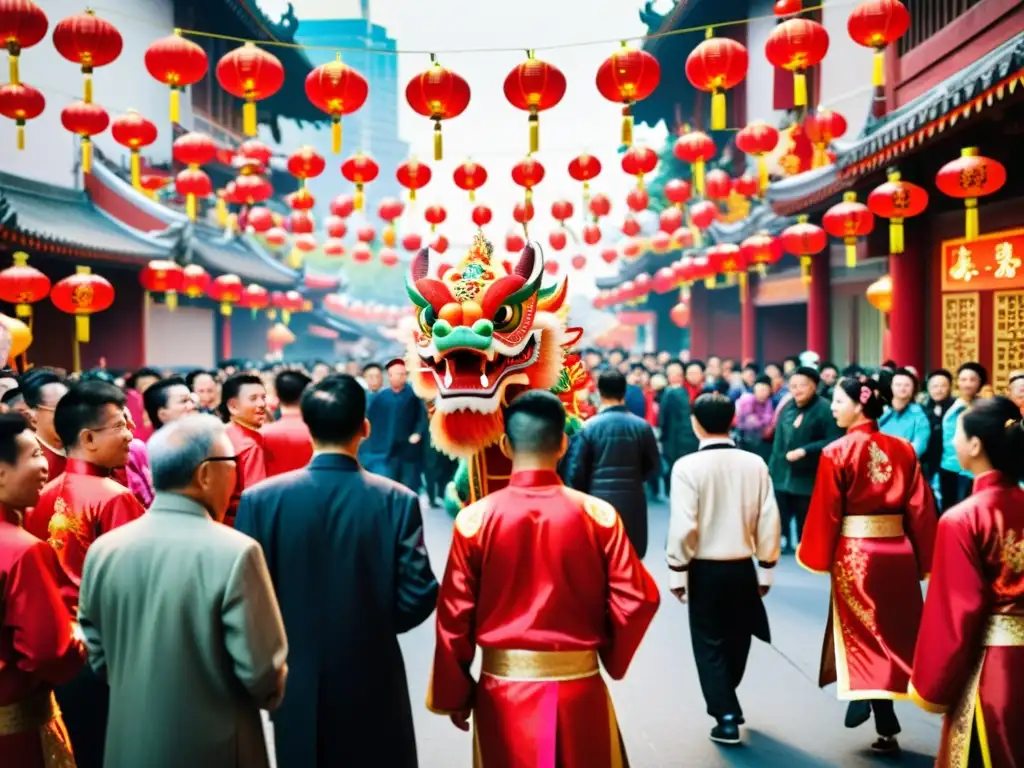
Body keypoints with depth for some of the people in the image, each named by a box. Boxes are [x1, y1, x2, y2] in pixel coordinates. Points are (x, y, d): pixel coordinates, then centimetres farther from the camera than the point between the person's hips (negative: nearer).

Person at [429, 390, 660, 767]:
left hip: (503, 688, 0)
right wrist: (613, 659, 9)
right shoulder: (597, 515, -9)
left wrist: (453, 694, 6)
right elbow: (637, 600, -9)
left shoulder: (475, 519, -9)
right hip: (579, 687, 0)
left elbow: (455, 614, -6)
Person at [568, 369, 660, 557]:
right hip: (632, 503, 2)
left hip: (599, 501, -2)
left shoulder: (589, 426, -7)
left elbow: (576, 471, -6)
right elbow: (654, 465, 8)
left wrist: (585, 496, 12)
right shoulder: (642, 426, -1)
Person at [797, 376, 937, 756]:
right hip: (897, 552, 4)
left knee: (864, 636, 9)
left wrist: (817, 557, 3)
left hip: (855, 554, -4)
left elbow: (824, 512, -10)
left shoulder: (837, 453, -12)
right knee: (893, 633, 17)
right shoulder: (903, 450, 0)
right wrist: (922, 562, 10)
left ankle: (887, 729, 8)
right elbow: (920, 509, 2)